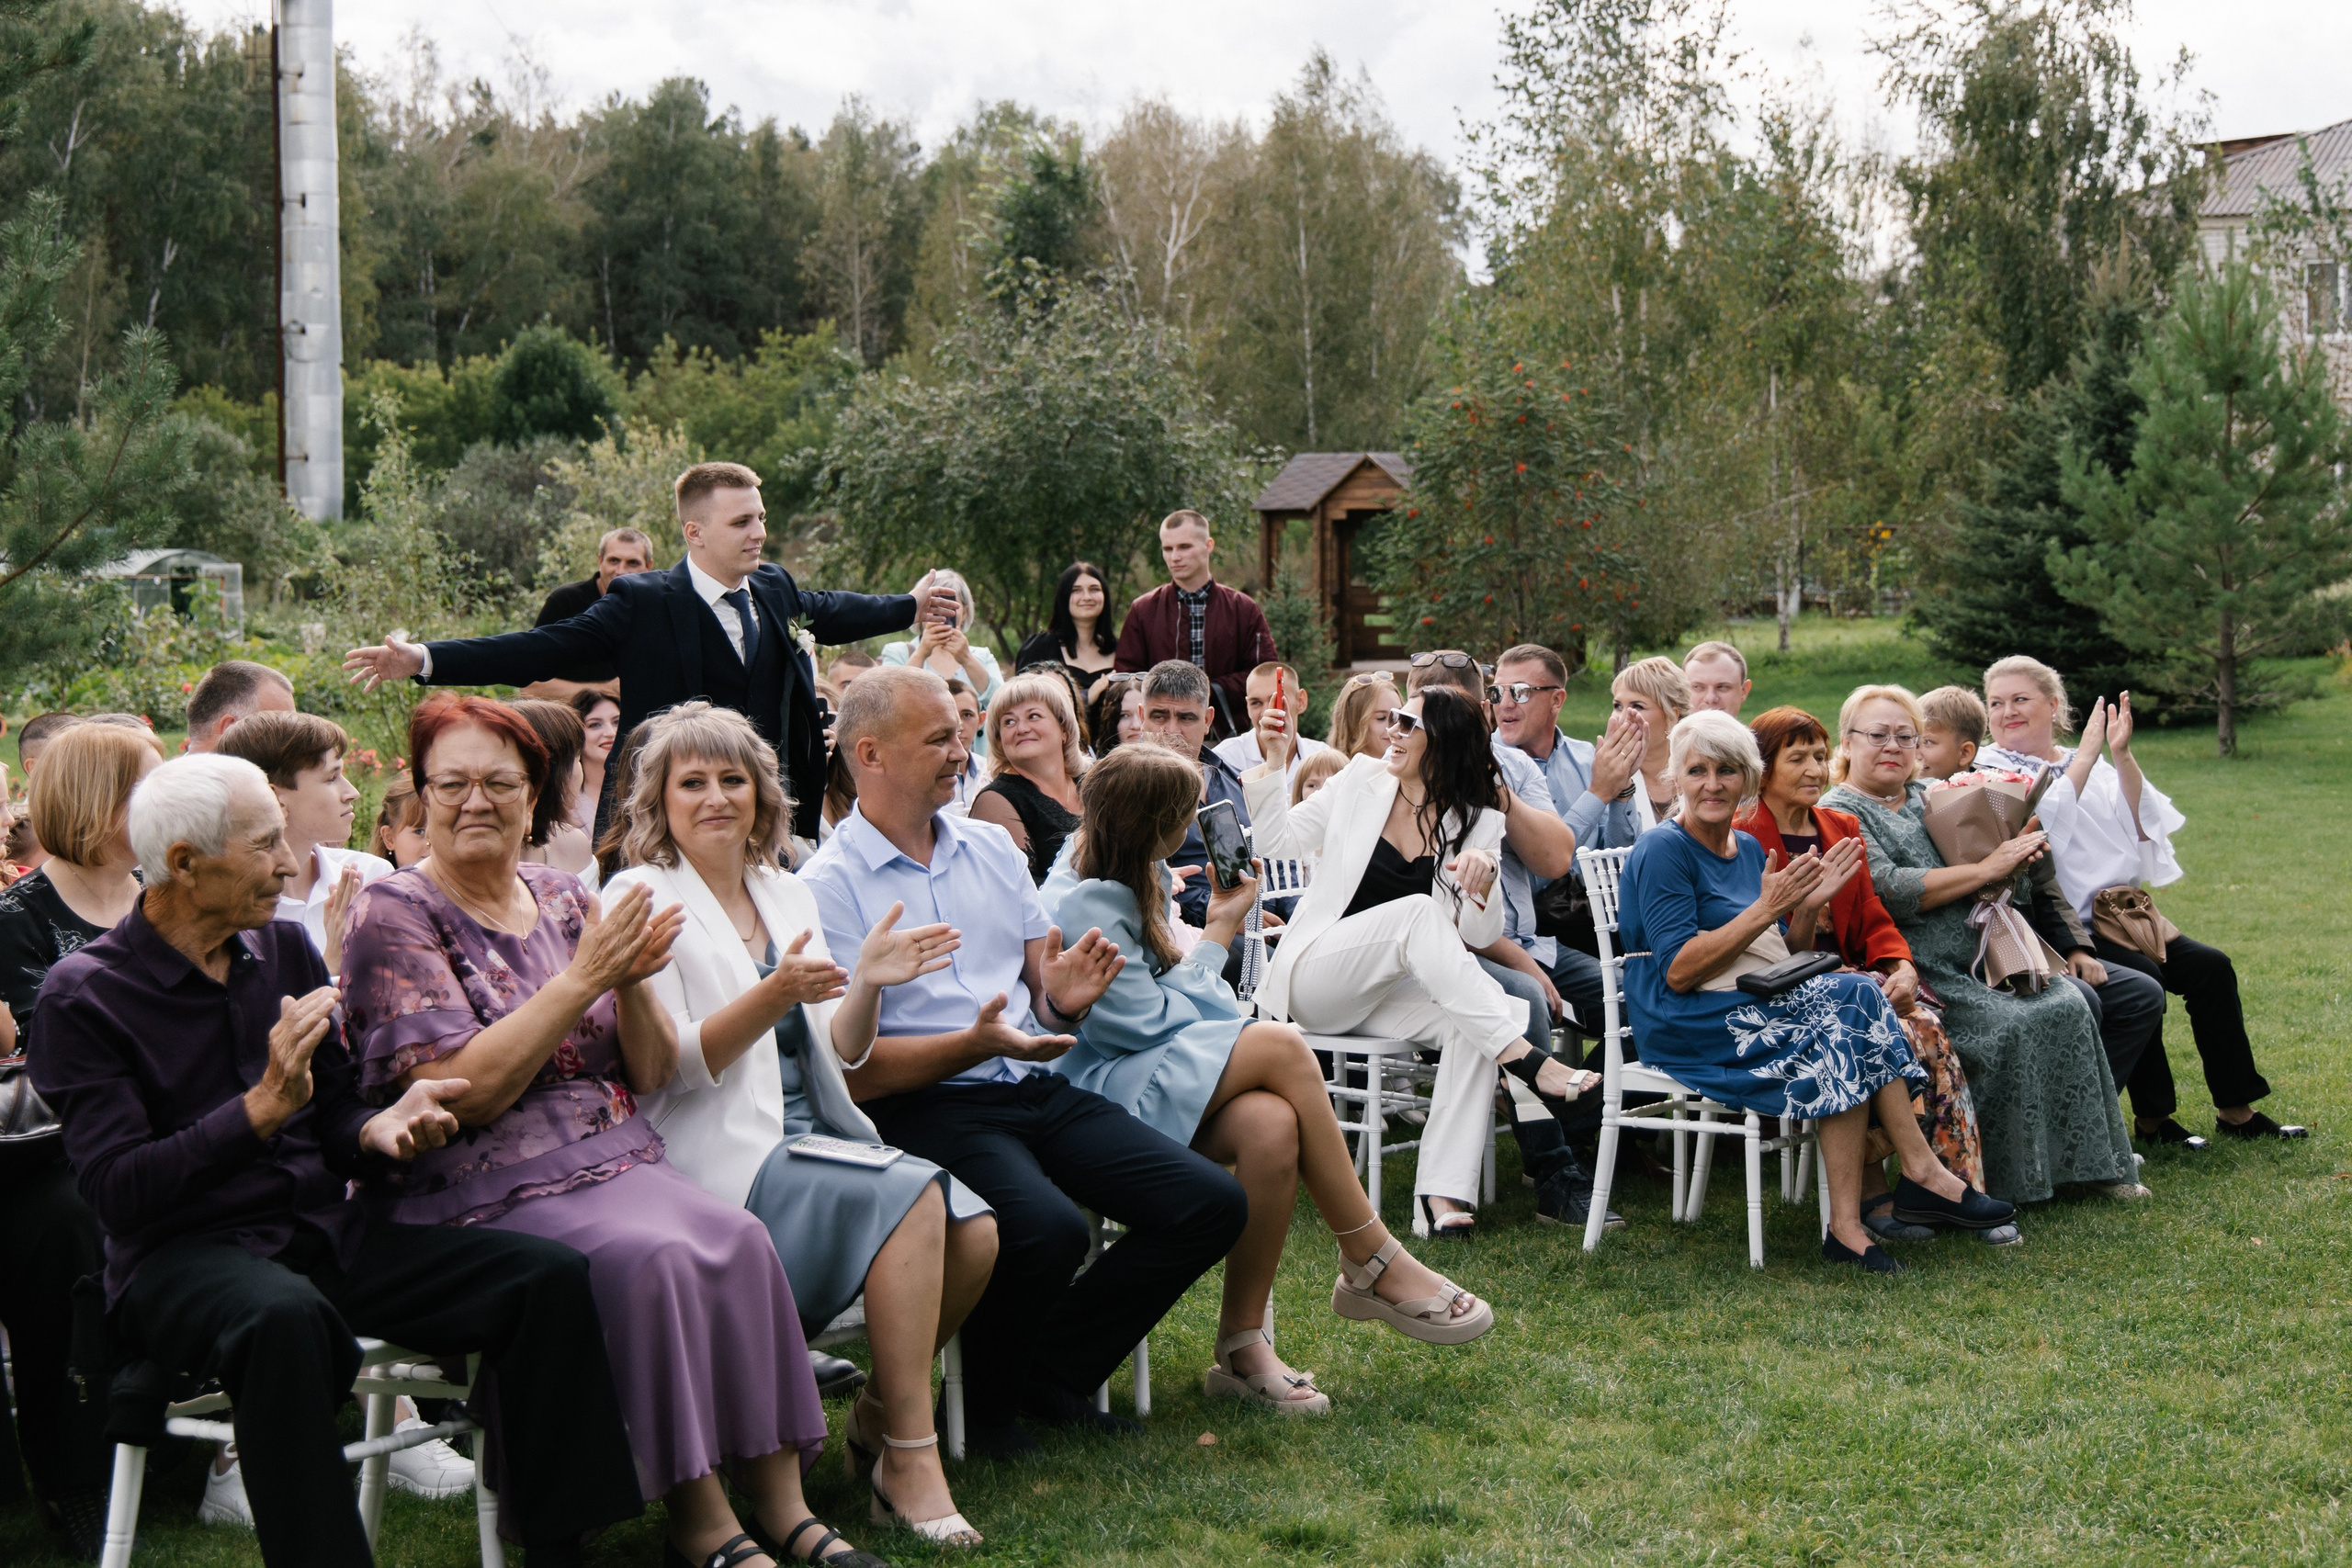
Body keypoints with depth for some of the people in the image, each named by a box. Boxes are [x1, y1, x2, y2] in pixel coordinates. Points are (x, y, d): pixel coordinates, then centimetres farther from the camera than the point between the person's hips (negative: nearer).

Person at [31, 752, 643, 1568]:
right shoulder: (82, 996, -6)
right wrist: (262, 1108, -24)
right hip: (182, 1254, -6)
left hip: (325, 1230, 6)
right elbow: (117, 1189, -15)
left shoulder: (285, 949, 12)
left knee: (550, 1276, -16)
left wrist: (380, 1131, -8)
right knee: (284, 1317, -42)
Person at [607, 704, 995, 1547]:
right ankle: (909, 1455, -19)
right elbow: (670, 1067, -12)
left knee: (973, 1232, -17)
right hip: (723, 1159, -6)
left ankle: (878, 1413, 5)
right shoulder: (642, 898, -3)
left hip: (816, 1135, 7)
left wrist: (867, 984, -6)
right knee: (912, 1197, -28)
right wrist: (774, 996, -27)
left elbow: (840, 1054, 15)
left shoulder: (788, 895, 17)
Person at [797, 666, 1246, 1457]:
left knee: (1212, 1204, -10)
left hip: (1038, 1090, 7)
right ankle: (985, 1400, -3)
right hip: (926, 1107, -6)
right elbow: (852, 1070, -10)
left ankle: (1053, 1371, 5)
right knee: (1048, 1231, -34)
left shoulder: (992, 847, 16)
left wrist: (1064, 997, -9)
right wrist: (975, 1044, -25)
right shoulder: (829, 886, -4)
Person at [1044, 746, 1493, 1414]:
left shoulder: (1133, 881, 13)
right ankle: (1373, 1267, -14)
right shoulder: (1084, 908, -17)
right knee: (1280, 1046, -26)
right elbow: (1153, 1022, -15)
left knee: (1272, 1124, -25)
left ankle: (1242, 1345, -18)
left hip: (1147, 1074, 9)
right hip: (1093, 1095, -9)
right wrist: (1218, 935, -3)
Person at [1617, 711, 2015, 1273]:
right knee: (1854, 1001, -24)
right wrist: (1765, 909, -17)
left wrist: (1808, 907, -1)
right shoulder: (1662, 851, -7)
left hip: (1764, 1010, 7)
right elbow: (1678, 972, -16)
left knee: (1842, 1031, -24)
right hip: (1690, 1023, -7)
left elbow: (1786, 963, 18)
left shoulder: (1748, 848, 17)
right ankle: (1923, 1174, -18)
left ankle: (1847, 1225, -24)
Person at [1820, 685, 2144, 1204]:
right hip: (1919, 972, -7)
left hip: (1979, 956, 7)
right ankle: (2005, 1180, -15)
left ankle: (2089, 1160, -5)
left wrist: (2016, 854, -3)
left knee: (2067, 1005, -13)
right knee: (2009, 1026, -26)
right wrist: (1987, 869, -14)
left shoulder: (1928, 797, 18)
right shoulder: (1838, 815, -4)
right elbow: (1891, 891, -18)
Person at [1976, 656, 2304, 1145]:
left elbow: (2143, 828, 4)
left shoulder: (2091, 765, 18)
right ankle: (2152, 1118, -15)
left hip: (2123, 913, 6)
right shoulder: (1990, 771, 1)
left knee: (2211, 968, -7)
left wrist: (2122, 757, -6)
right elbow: (2034, 827, -18)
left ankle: (2235, 1111, 3)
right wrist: (2085, 757, -14)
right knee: (2140, 977, -27)